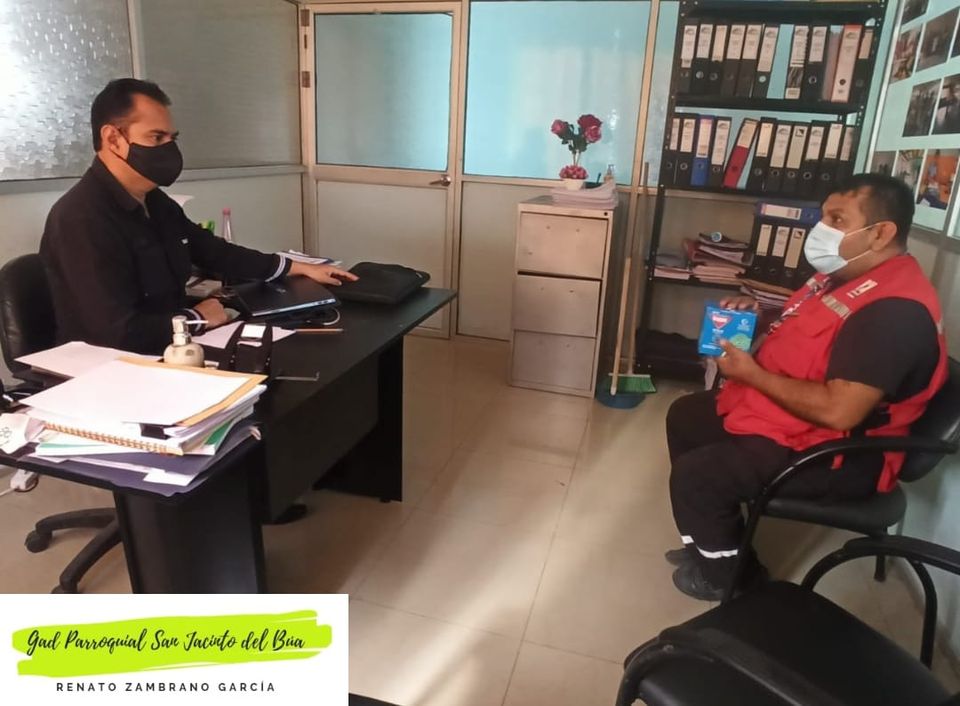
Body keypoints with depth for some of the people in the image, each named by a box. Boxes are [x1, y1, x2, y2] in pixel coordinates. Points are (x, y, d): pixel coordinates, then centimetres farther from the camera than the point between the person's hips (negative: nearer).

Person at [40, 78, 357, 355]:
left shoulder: (154, 201, 9)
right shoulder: (81, 218, -20)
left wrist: (300, 268, 18)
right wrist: (198, 319, -12)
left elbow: (215, 252, 21)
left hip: (169, 352, 8)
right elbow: (119, 333, -27)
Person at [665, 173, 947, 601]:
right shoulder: (847, 273, 6)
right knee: (684, 416, 16)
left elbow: (838, 410, -33)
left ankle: (732, 575, 10)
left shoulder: (894, 310, -27)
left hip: (832, 454, -11)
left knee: (694, 475, -19)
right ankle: (714, 543, 26)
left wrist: (752, 373, -23)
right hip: (779, 410, 11)